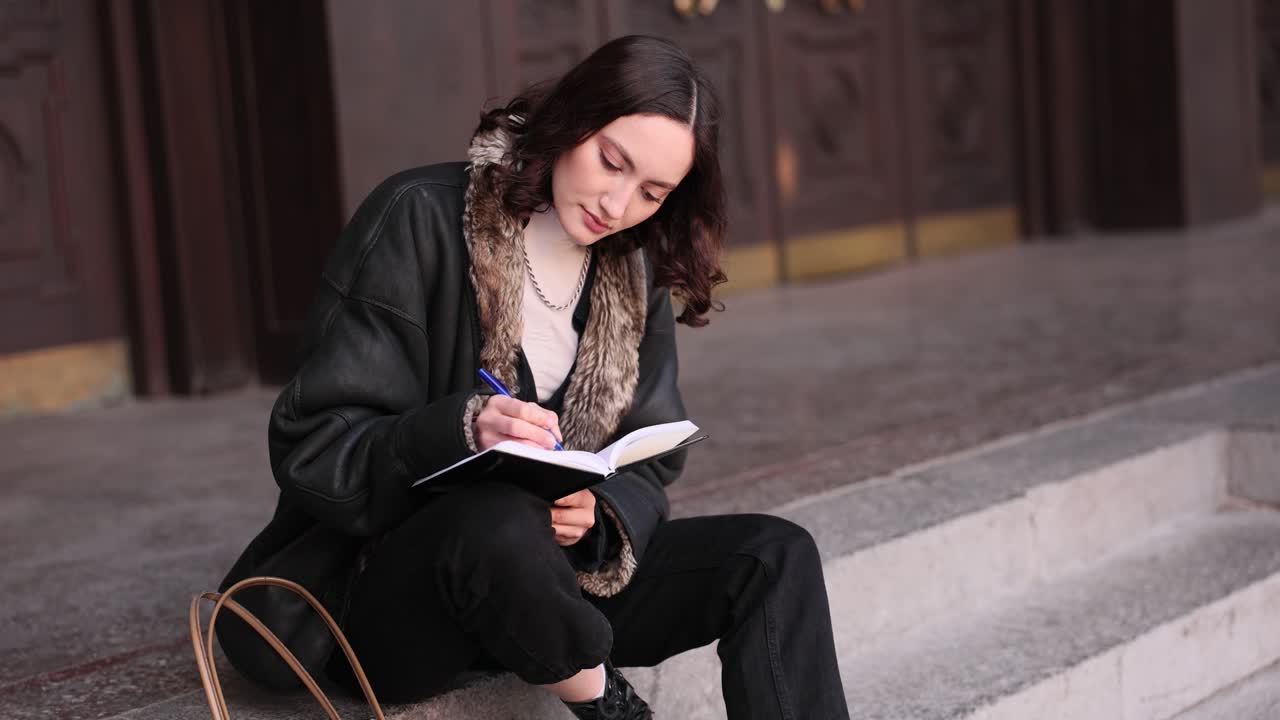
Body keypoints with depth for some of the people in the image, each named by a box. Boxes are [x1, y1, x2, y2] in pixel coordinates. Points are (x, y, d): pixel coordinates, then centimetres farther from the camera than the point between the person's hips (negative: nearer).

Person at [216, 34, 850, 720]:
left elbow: (648, 467, 6)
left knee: (777, 558, -15)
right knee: (503, 518, -38)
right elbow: (310, 447, -16)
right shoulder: (422, 219, -13)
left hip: (551, 581, 5)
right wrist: (460, 433, -34)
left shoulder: (632, 272, 6)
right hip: (382, 601, -5)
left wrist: (599, 514, -18)